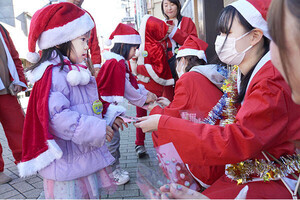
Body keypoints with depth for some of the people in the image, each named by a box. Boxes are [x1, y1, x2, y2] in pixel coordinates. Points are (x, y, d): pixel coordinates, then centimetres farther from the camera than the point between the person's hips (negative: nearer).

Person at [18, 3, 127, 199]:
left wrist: (109, 115, 9)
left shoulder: (77, 72, 12)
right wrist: (97, 129, -26)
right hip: (66, 162, -9)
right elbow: (57, 116, -29)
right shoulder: (53, 73, -20)